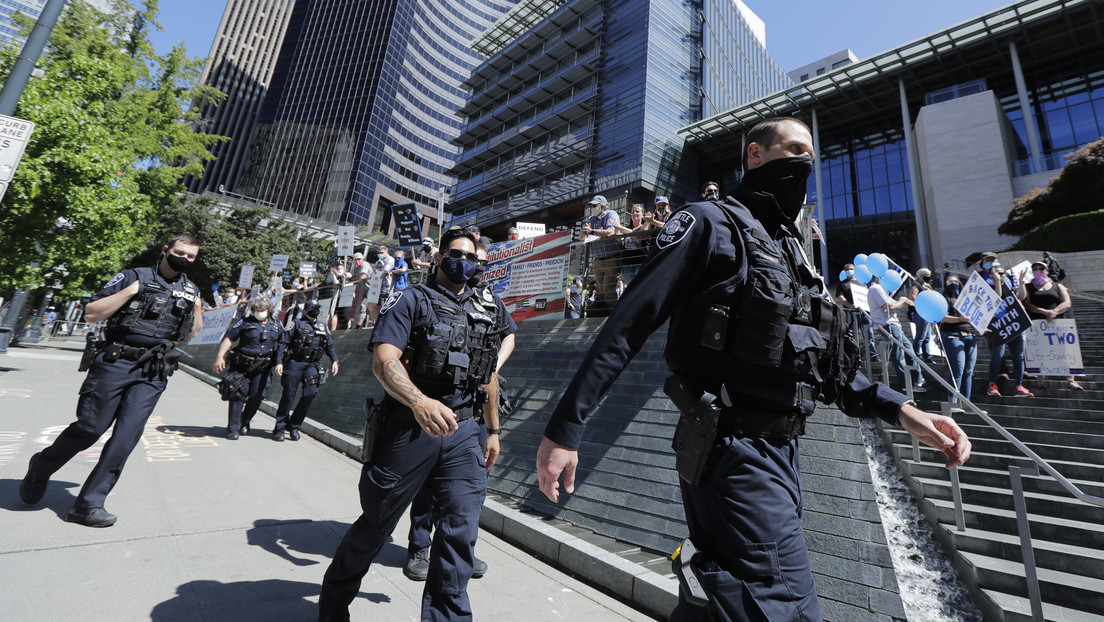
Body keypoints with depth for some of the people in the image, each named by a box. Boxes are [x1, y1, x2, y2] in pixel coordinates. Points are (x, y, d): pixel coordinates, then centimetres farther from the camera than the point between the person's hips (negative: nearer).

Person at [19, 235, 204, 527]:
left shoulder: (190, 289, 14)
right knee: (90, 427, 1)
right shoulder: (133, 276, 3)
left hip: (153, 373, 3)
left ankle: (88, 504, 3)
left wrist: (197, 307, 2)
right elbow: (91, 313, -2)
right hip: (115, 362, -2)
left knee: (127, 434, -6)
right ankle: (41, 468, 32)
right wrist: (131, 290, -11)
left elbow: (190, 334, 17)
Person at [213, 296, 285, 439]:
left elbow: (282, 344, 18)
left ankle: (244, 423, 26)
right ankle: (233, 429, 3)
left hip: (262, 368, 3)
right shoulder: (245, 323, -3)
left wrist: (279, 363, 13)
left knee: (257, 396, 4)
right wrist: (220, 357, -14)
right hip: (242, 365, -3)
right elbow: (229, 338, -4)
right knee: (238, 395, -5)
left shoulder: (277, 326, 7)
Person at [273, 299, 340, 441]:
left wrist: (334, 360, 8)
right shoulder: (297, 324, 4)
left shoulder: (323, 326, 16)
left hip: (312, 365, 3)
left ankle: (294, 426, 4)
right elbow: (284, 343, 1)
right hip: (294, 363, -3)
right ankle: (279, 428, 14)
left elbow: (329, 346, 20)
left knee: (311, 393, -11)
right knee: (288, 396, -1)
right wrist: (279, 362, -8)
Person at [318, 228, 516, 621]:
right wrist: (419, 401, -37)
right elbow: (383, 360, -19)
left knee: (461, 528, -2)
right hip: (409, 427, -3)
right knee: (377, 524, 15)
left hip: (463, 431, 4)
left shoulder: (488, 308, 12)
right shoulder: (411, 301, -4)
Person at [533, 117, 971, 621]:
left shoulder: (788, 249, 19)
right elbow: (627, 327, -15)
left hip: (780, 452, 9)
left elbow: (819, 359, 20)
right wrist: (565, 426, -17)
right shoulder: (712, 224, -7)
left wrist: (902, 411, 6)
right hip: (737, 454, -9)